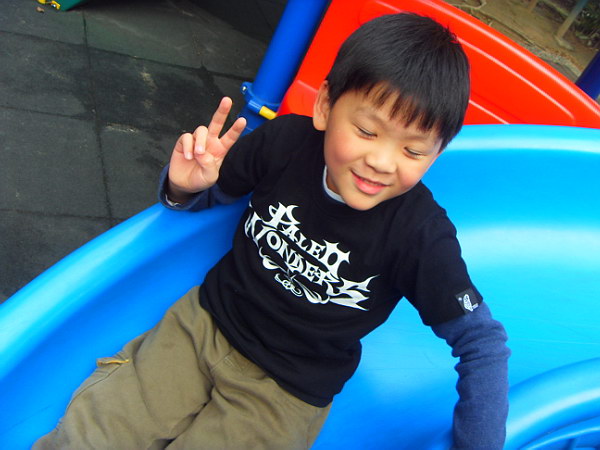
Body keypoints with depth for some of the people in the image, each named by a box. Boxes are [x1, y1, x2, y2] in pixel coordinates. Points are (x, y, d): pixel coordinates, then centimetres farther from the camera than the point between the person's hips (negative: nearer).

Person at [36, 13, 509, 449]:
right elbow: (207, 194, 1)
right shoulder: (285, 141, -15)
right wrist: (185, 185, -20)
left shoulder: (421, 236, -22)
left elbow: (482, 342, -13)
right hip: (202, 322, 3)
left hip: (286, 393, -2)